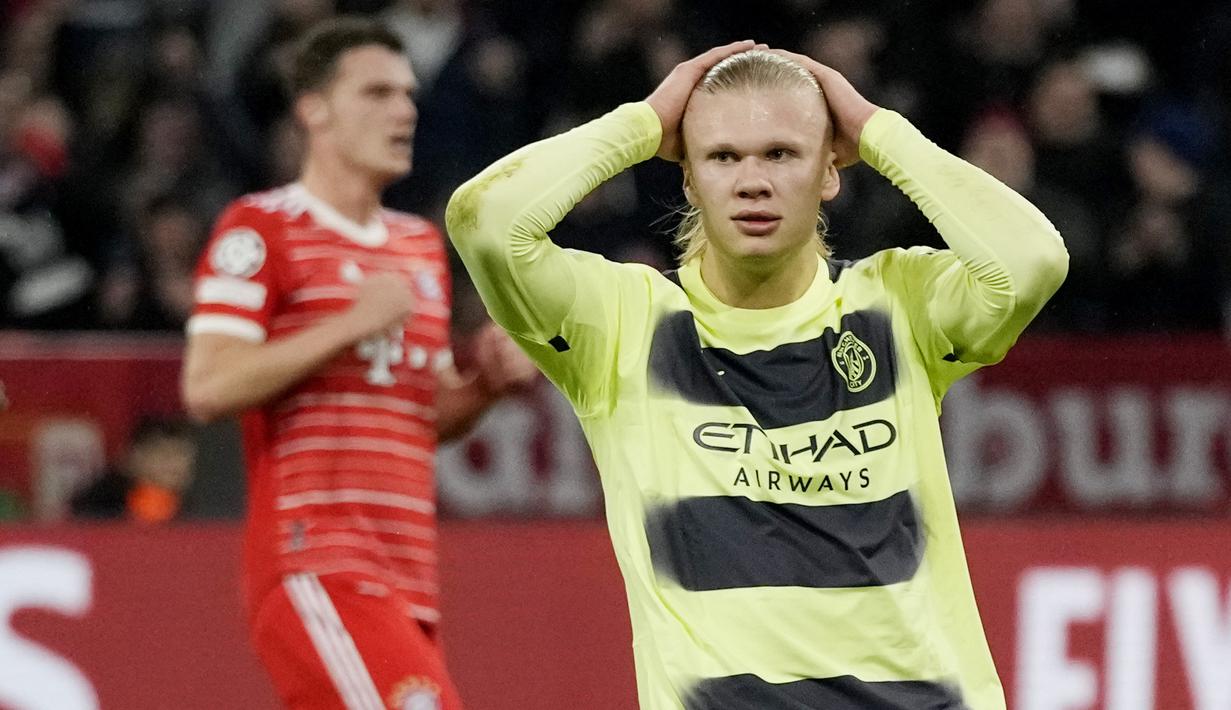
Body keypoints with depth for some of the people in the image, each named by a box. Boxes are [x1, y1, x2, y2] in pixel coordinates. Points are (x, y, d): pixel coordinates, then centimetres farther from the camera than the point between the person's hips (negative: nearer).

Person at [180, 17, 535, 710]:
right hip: (315, 566, -8)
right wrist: (351, 324, -16)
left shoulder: (421, 244, 22)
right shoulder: (263, 229, -3)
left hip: (406, 572, 8)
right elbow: (207, 387, -14)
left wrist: (488, 382, 8)